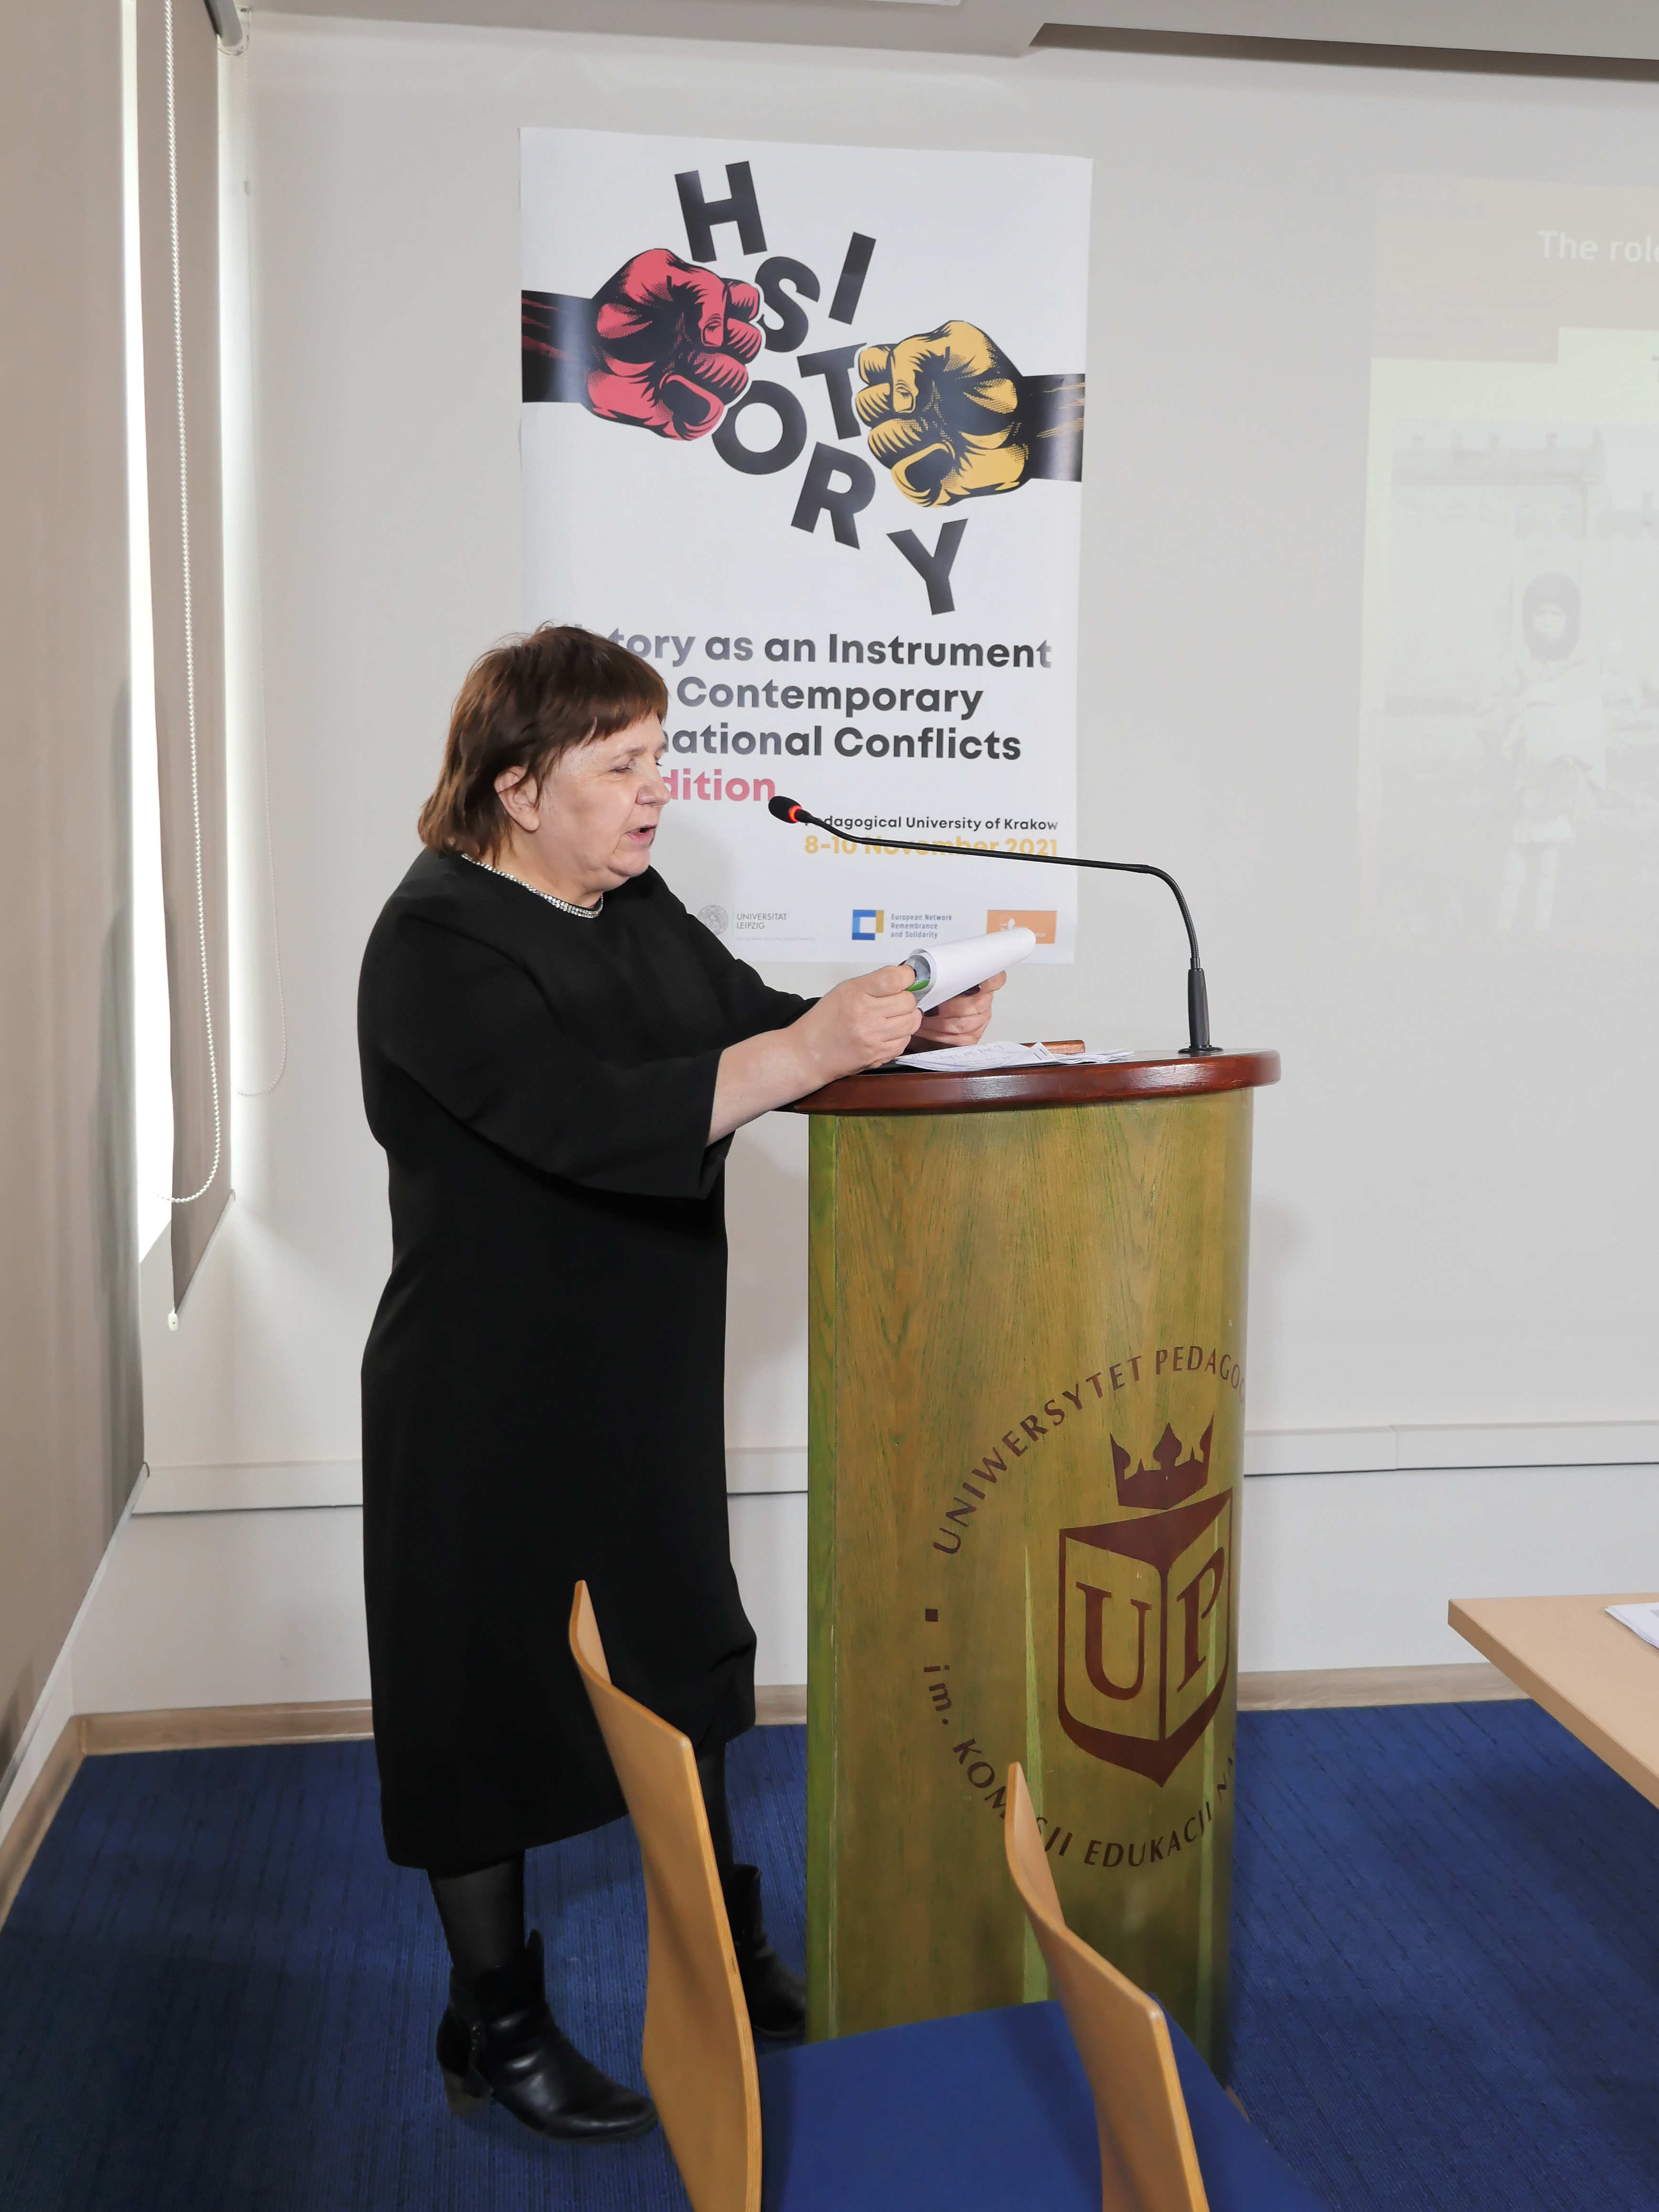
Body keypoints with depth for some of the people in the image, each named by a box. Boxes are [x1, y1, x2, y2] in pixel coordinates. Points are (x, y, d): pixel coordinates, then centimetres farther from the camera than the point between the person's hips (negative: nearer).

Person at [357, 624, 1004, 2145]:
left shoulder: (636, 907, 8)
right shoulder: (442, 942, -18)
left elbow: (749, 1026, 9)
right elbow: (595, 1119, -30)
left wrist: (901, 1019, -9)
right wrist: (815, 1047, -36)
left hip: (649, 1386, 8)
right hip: (491, 1404, -8)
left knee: (685, 1662, 19)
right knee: (490, 1694, 7)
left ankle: (729, 1955, 38)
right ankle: (497, 2029, 26)